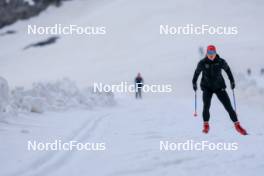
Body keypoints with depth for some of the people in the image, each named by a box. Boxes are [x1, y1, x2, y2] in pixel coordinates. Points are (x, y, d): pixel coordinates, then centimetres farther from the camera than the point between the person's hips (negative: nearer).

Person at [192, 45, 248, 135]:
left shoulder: (221, 62, -9)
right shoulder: (202, 63, -9)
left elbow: (227, 69, 9)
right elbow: (197, 72, 8)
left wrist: (232, 81, 10)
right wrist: (194, 82, 10)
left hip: (219, 87, 1)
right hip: (207, 88, 0)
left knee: (228, 106, -5)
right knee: (206, 106, -18)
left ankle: (237, 125, 6)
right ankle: (206, 125, 3)